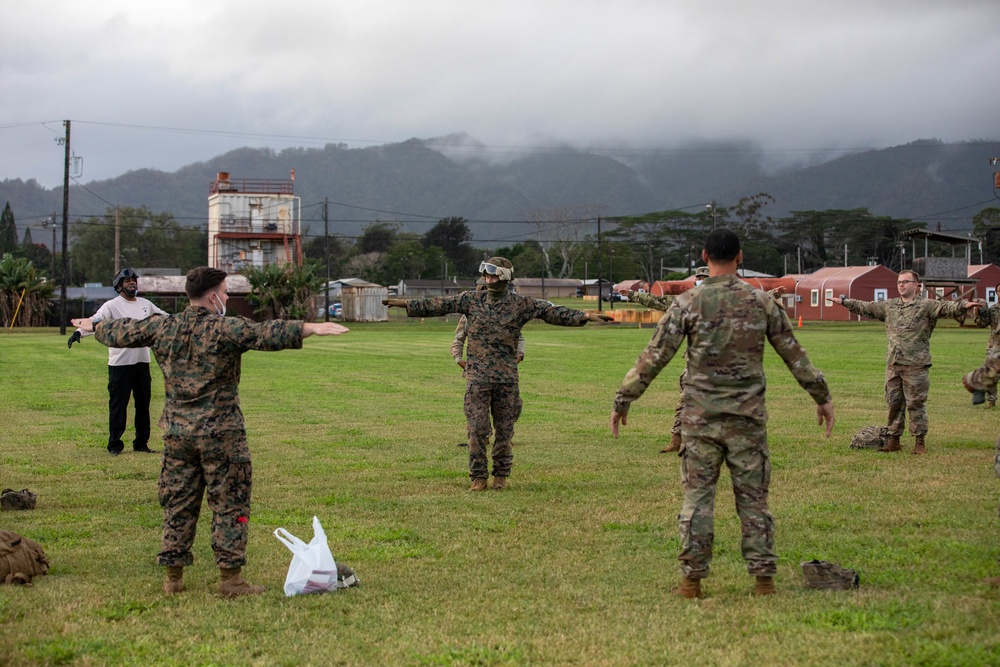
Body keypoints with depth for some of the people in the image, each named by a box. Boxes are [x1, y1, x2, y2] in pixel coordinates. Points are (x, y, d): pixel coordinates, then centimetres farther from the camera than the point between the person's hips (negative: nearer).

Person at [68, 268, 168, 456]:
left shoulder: (145, 305, 11)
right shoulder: (112, 306, -7)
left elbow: (165, 318, 26)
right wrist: (78, 332, -40)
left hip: (142, 362, 6)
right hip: (120, 364, -6)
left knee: (143, 403, 11)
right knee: (118, 405, -1)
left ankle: (141, 443, 21)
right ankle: (114, 444, 7)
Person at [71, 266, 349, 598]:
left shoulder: (162, 327, 5)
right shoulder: (226, 330, -12)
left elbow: (122, 333, 20)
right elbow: (268, 333, -27)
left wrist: (94, 326, 40)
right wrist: (310, 328, -34)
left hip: (177, 431, 6)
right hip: (220, 433, -6)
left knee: (178, 503, 12)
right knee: (229, 504, 2)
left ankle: (173, 576, 17)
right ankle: (230, 577, 2)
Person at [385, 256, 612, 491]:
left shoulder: (521, 304, 1)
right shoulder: (472, 300, 4)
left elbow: (553, 312, -4)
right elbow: (440, 305, 6)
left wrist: (586, 316, -13)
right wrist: (406, 304, 4)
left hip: (506, 378, 0)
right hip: (477, 377, 0)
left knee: (504, 429, 6)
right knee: (477, 428, -3)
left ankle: (501, 476, 18)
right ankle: (478, 478, 5)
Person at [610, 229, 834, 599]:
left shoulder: (688, 303, -5)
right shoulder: (761, 302, 2)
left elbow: (654, 356, -7)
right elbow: (794, 354, 8)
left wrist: (623, 400, 1)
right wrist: (822, 397, 19)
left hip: (701, 417, -1)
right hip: (748, 416, 1)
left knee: (697, 495, 4)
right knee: (753, 497, 8)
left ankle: (692, 580, 4)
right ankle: (763, 578, 9)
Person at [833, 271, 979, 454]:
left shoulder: (926, 306, -3)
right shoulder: (889, 306, 14)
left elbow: (946, 307, -19)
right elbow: (865, 308, 24)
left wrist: (964, 305, -37)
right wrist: (844, 302, 27)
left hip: (916, 365, -6)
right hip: (893, 364, 6)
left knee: (916, 403, -2)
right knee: (894, 403, 11)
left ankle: (920, 441, 6)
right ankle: (894, 440, 20)